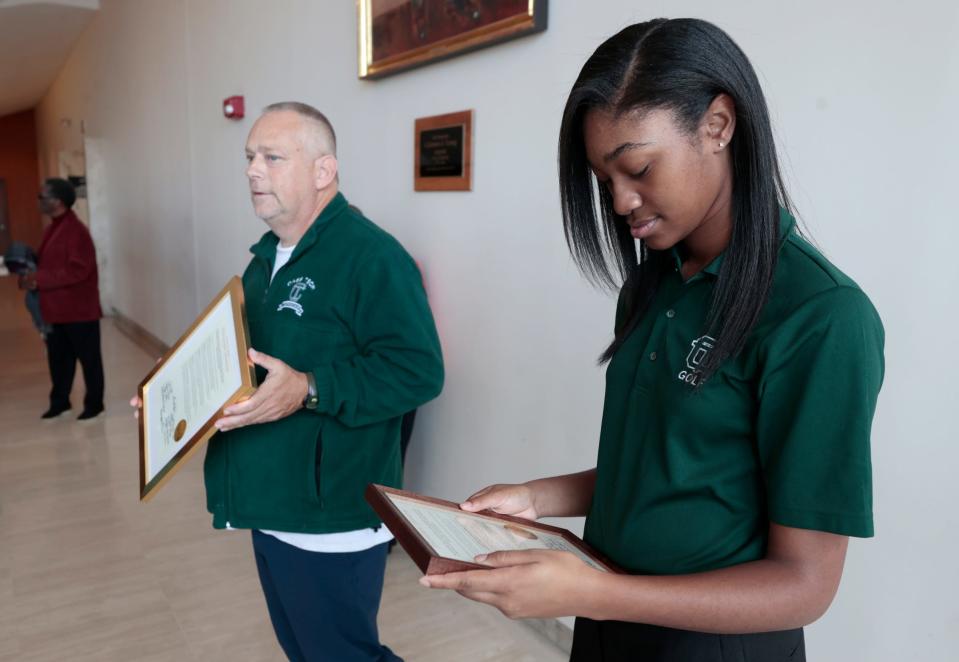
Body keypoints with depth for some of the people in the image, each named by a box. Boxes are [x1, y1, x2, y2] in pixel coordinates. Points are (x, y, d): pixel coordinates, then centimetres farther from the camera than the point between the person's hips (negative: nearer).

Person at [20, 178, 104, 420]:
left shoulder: (76, 231, -18)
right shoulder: (53, 229, 12)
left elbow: (77, 270, -24)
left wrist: (39, 279, -23)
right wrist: (31, 271, 2)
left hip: (80, 309, -9)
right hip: (57, 308, 10)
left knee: (88, 357, 4)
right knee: (58, 356, 17)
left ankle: (94, 404, 15)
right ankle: (60, 401, 31)